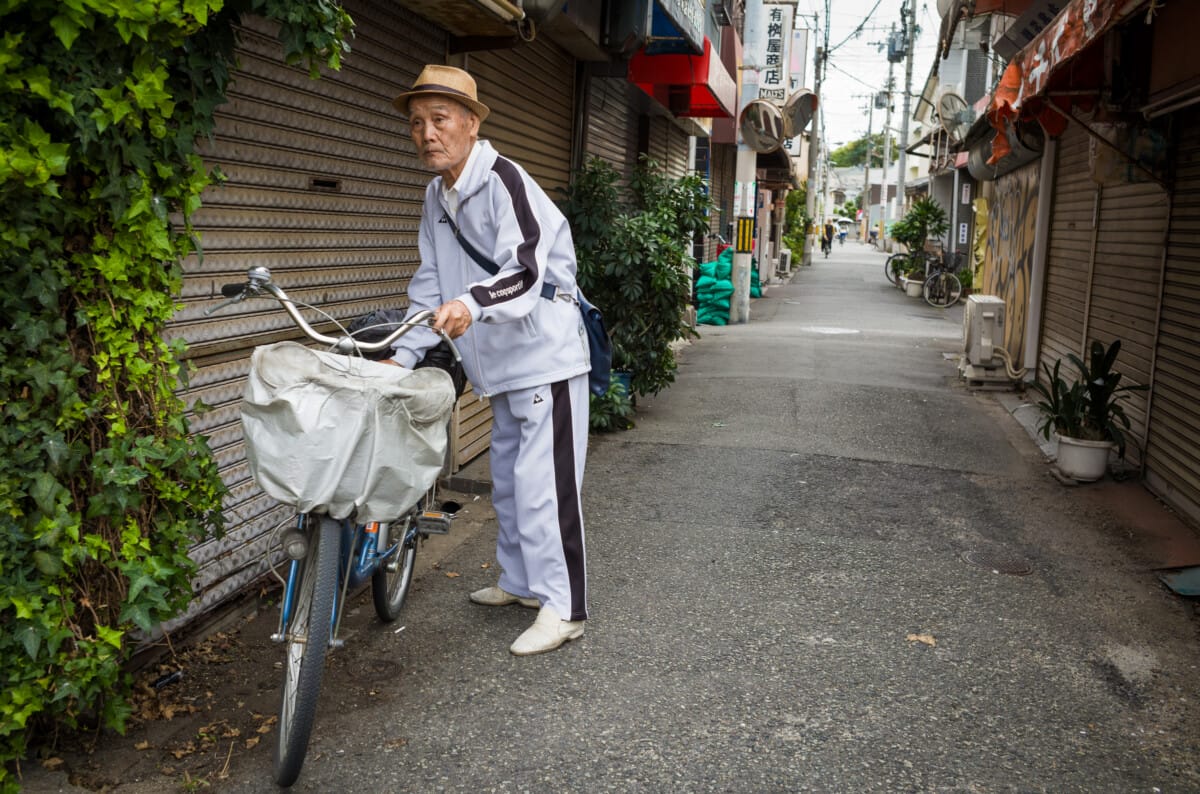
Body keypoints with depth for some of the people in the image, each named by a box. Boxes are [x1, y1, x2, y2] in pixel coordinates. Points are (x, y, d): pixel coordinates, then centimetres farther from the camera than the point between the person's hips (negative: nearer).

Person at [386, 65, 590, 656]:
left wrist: (471, 302, -48)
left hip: (546, 354, -9)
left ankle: (562, 607, 1)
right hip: (502, 363, 10)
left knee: (541, 483, -10)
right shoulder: (436, 196, 11)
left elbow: (525, 269, -30)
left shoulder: (503, 181, -17)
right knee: (507, 479, 19)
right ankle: (519, 581, 35)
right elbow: (431, 285, 15)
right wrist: (404, 354, 8)